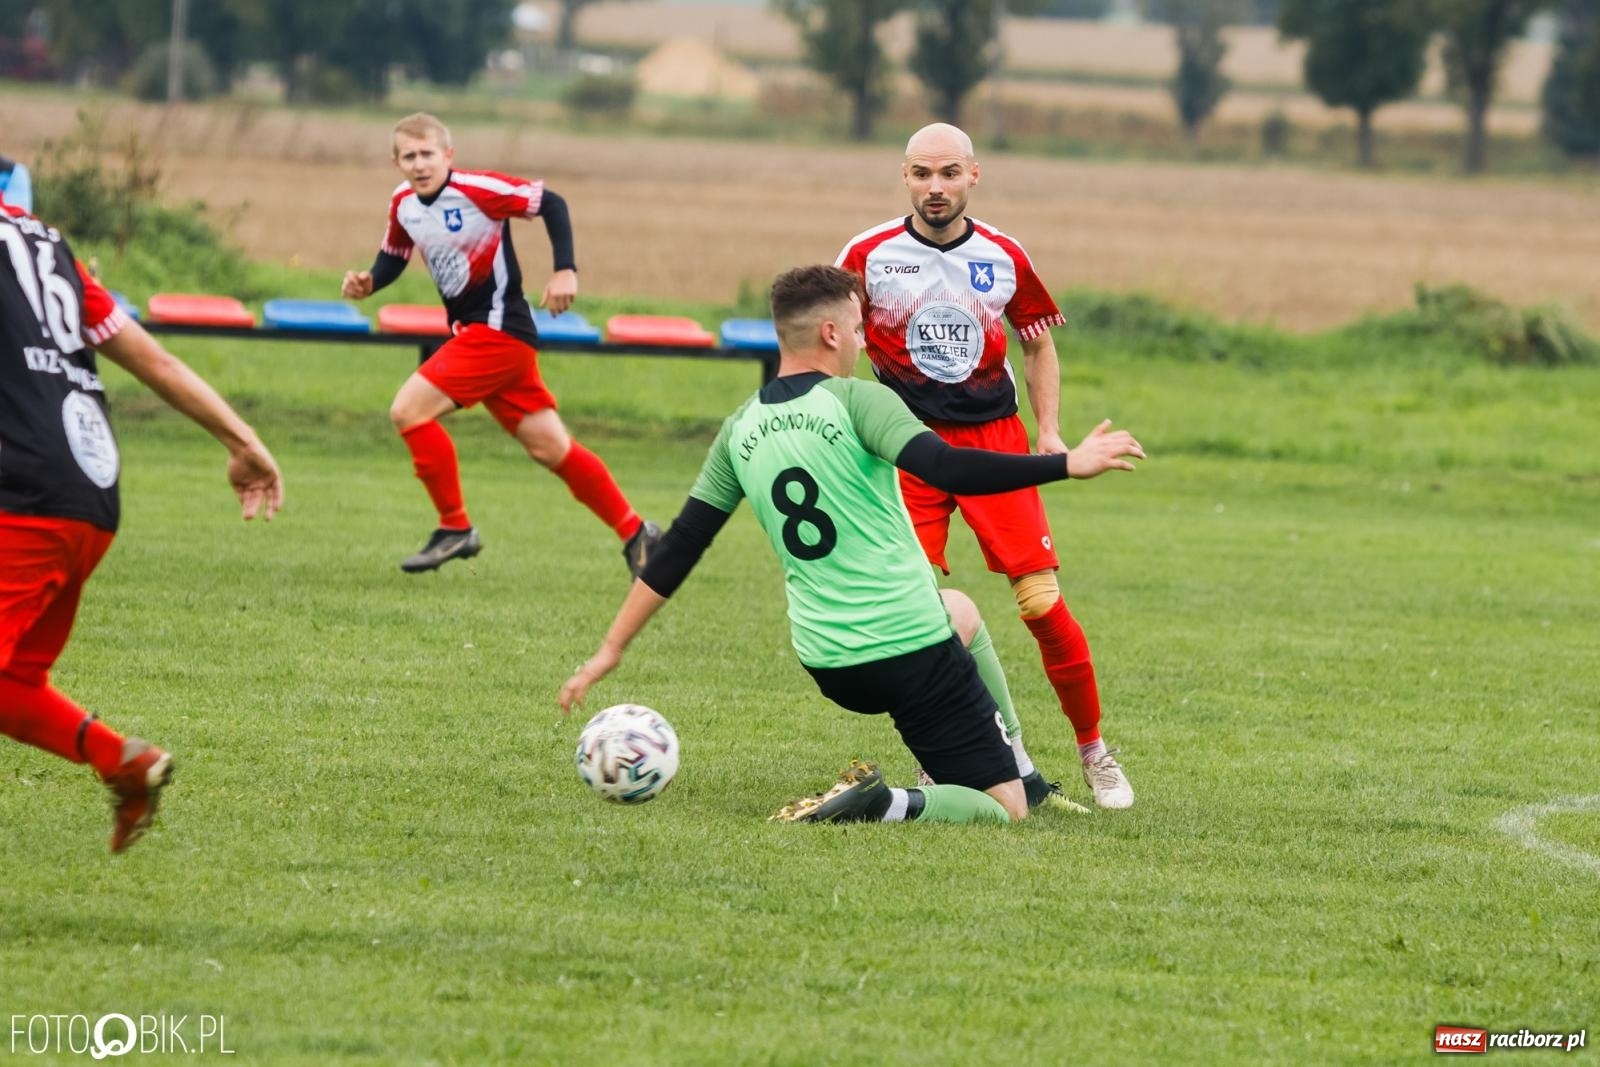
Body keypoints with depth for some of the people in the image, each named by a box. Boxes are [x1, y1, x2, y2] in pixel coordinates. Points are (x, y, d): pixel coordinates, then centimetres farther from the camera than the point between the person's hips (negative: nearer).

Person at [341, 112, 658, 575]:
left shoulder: (476, 189, -17)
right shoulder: (402, 204, 5)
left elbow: (550, 204, -13)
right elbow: (394, 256, 20)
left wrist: (565, 270, -21)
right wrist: (368, 283, 0)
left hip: (499, 328, -8)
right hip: (471, 331, 8)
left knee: (409, 411, -16)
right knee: (550, 448, 10)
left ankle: (455, 528, -5)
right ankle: (634, 532, 21)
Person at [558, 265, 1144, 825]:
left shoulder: (740, 431, 8)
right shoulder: (854, 400, -11)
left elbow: (679, 547, 10)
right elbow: (947, 468, -25)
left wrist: (612, 648, 16)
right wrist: (1067, 464, -22)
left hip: (830, 669, 7)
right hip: (912, 649, -7)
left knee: (961, 612, 38)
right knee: (1005, 811, 0)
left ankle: (1020, 768, 32)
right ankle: (883, 806, -24)